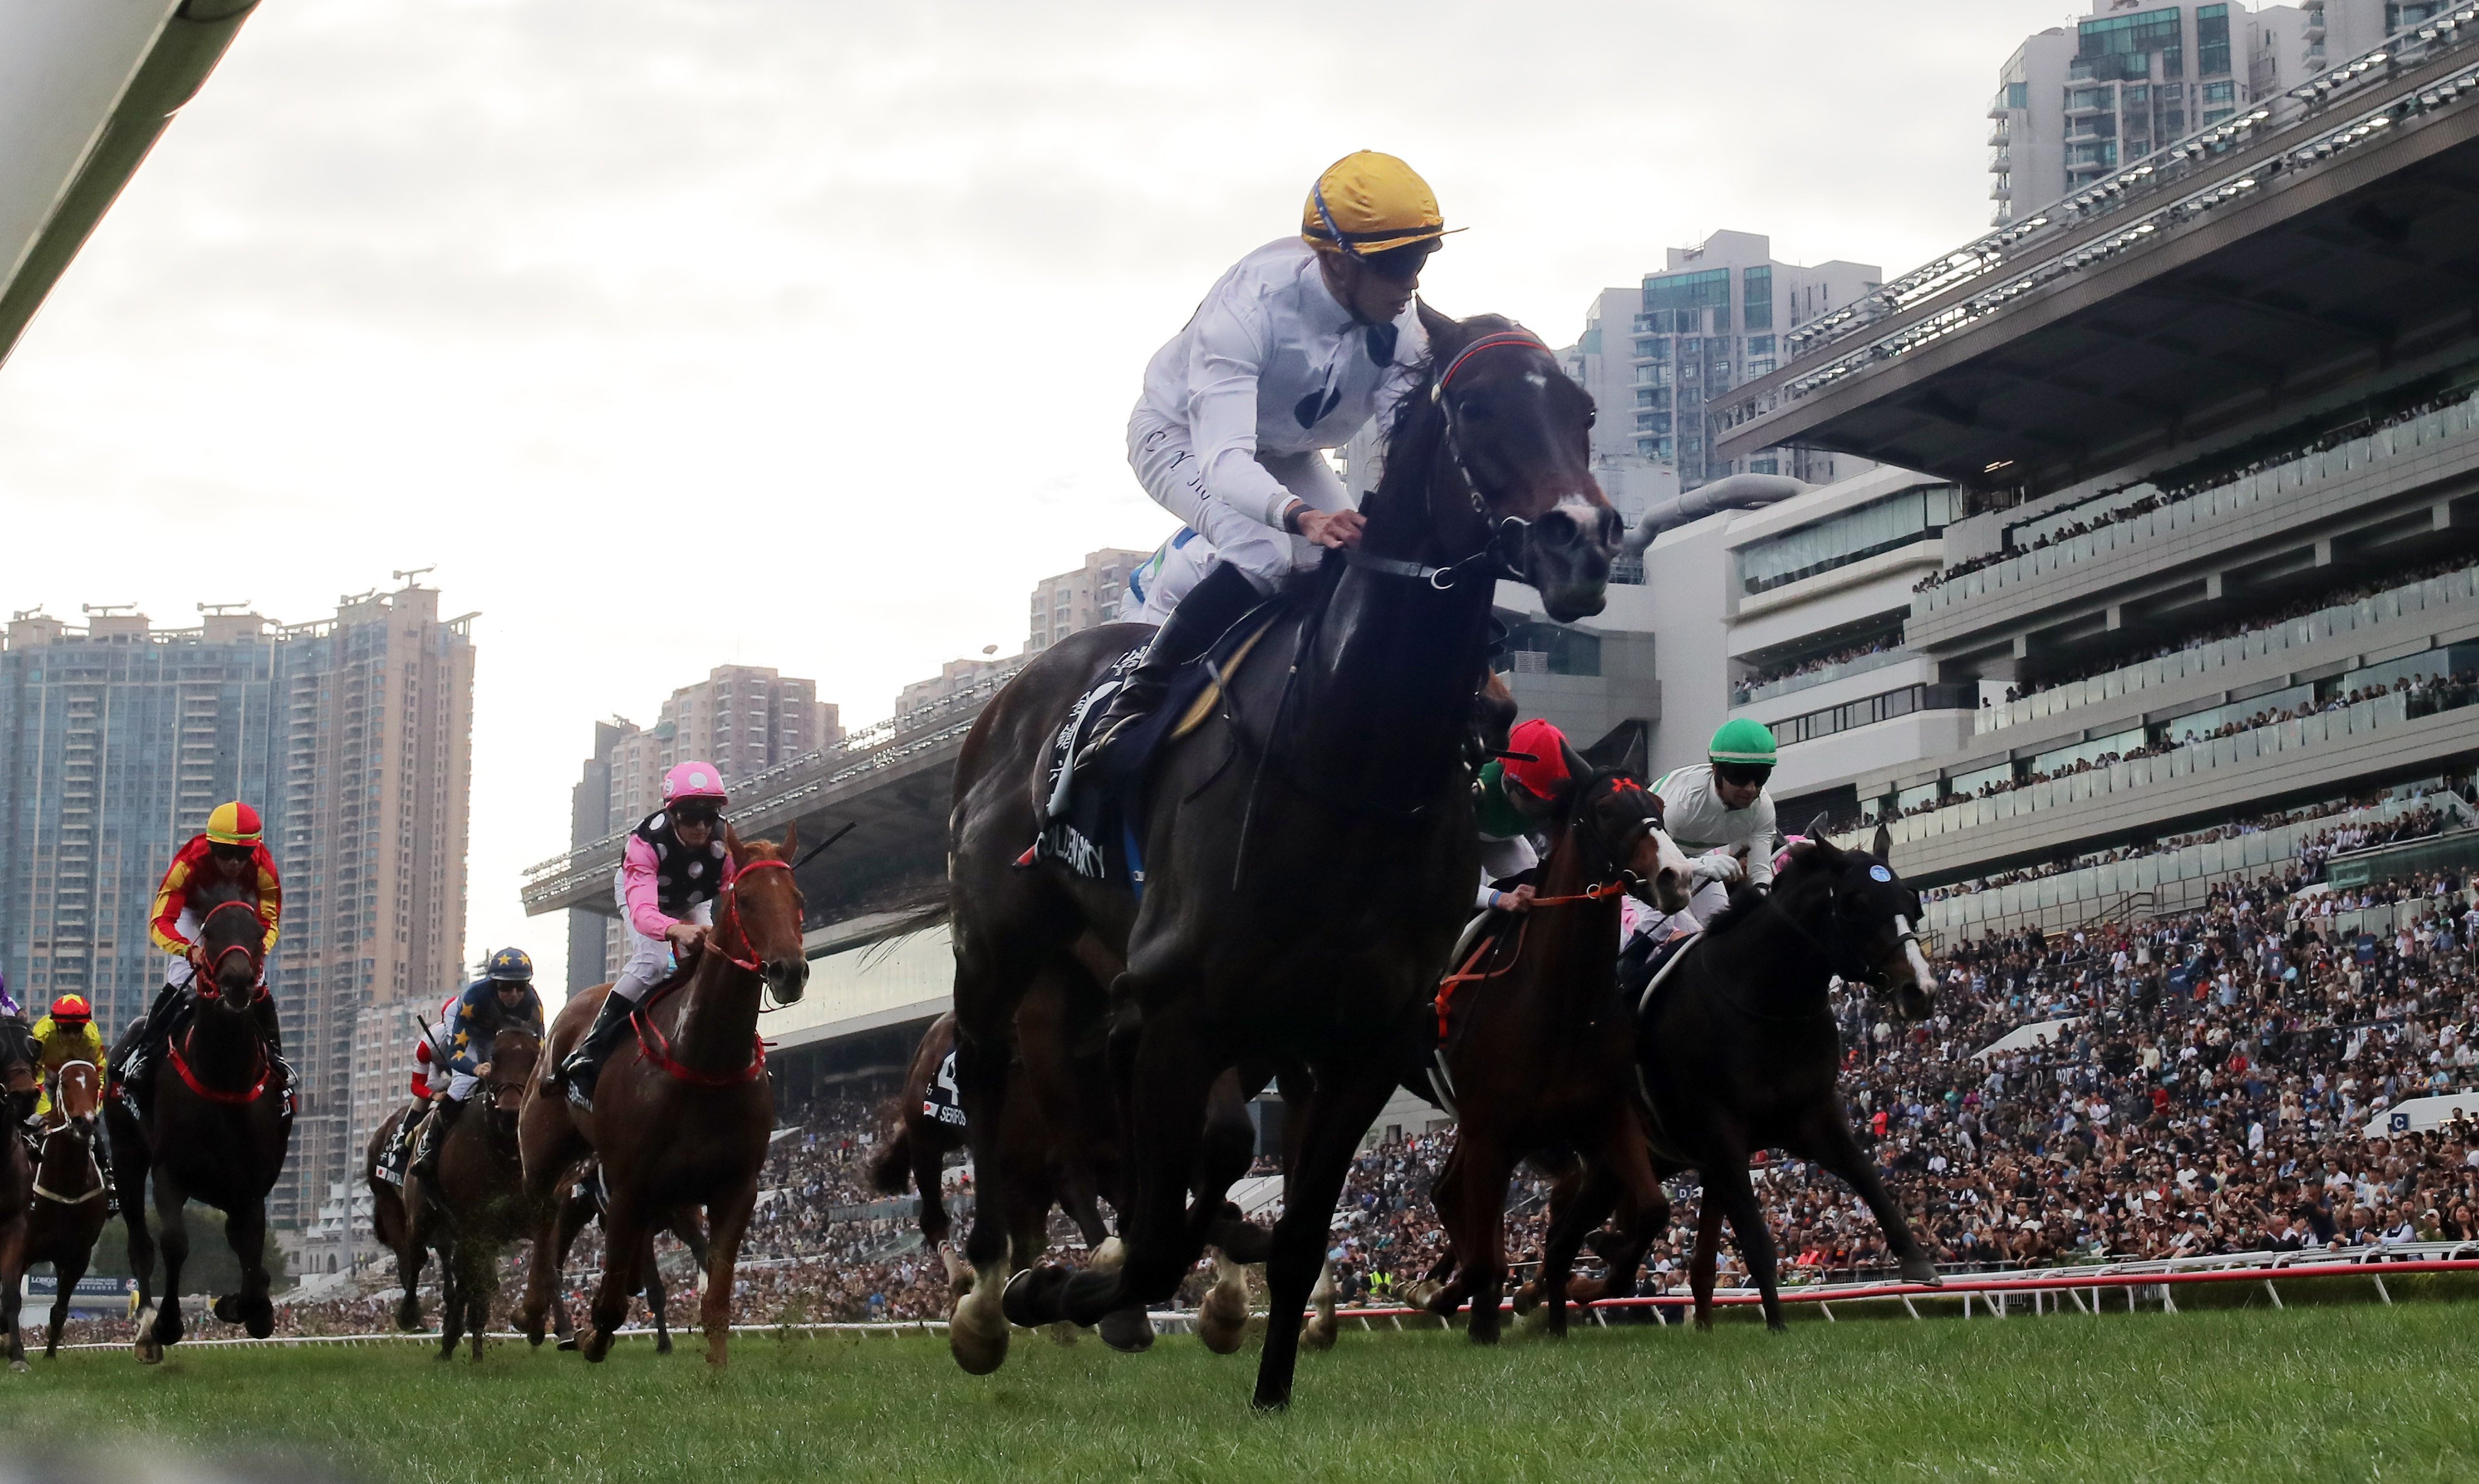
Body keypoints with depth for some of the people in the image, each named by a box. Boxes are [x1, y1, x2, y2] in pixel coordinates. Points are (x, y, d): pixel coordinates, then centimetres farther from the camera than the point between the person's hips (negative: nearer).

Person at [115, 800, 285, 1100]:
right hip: (193, 909, -1)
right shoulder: (189, 862, -40)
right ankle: (140, 1053, -7)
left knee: (257, 985, -11)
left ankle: (274, 1055, 6)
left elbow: (270, 922, -26)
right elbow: (160, 922, -41)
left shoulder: (263, 868, -34)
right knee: (178, 982, -18)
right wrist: (188, 949, -60)